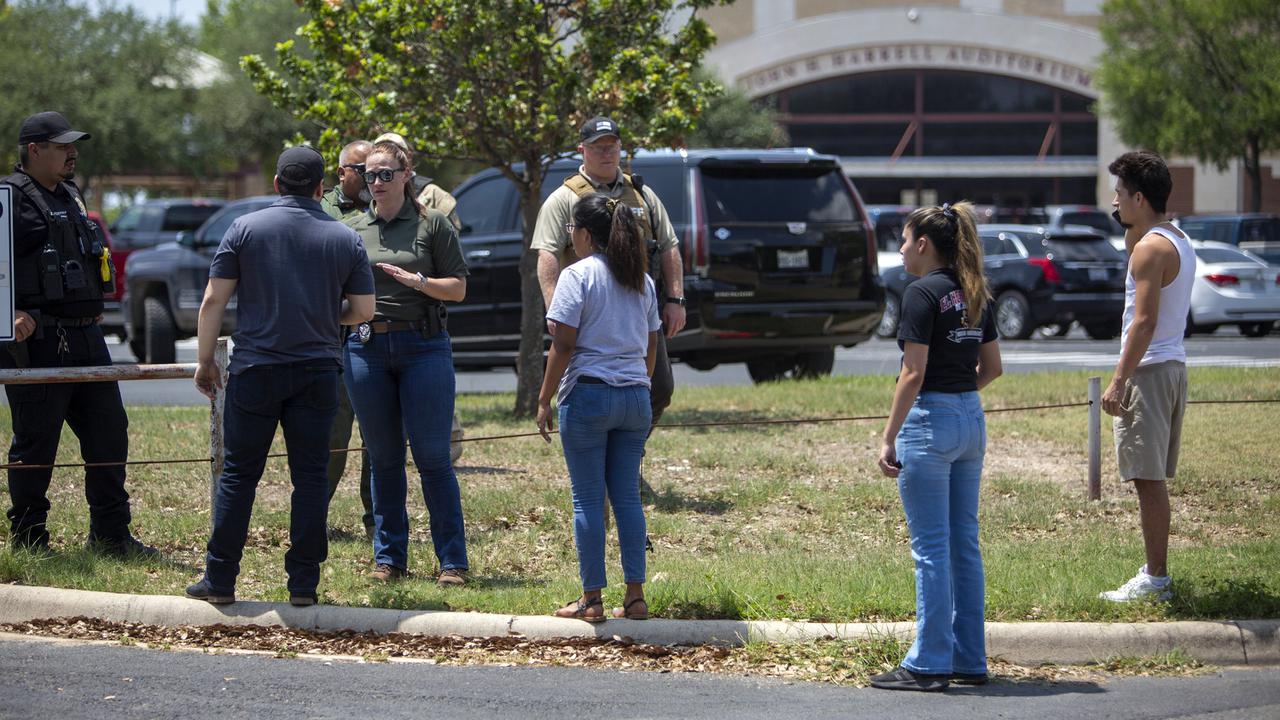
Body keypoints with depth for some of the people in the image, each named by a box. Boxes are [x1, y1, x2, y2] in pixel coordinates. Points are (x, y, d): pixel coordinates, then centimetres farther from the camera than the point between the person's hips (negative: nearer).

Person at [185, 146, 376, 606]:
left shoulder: (245, 229, -1)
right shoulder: (345, 240, 4)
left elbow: (214, 300, -3)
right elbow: (363, 310, 5)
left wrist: (204, 361, 5)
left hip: (255, 369, -1)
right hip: (317, 373, 1)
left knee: (239, 474, 4)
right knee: (310, 477, 5)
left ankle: (219, 580, 6)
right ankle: (304, 584, 4)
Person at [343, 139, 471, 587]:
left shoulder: (432, 225, 3)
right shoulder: (353, 231, 12)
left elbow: (458, 289, 1)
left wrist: (417, 281, -16)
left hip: (423, 346, -3)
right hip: (366, 347, 3)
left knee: (432, 457, -5)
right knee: (383, 459, 7)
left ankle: (453, 562, 0)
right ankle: (388, 557, 14)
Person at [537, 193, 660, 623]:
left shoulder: (578, 276, -7)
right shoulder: (642, 281, 12)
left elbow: (563, 345, -11)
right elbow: (651, 347, 15)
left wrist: (544, 400, -5)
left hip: (589, 394, -6)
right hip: (635, 396, 6)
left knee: (588, 499, 0)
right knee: (628, 497, 10)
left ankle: (592, 599, 1)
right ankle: (635, 595, 8)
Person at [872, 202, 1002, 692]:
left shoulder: (922, 293, -13)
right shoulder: (975, 294, 11)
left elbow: (913, 375, -17)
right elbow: (992, 367, 16)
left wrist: (889, 439, -13)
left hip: (930, 422, -8)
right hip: (972, 421, 8)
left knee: (932, 548, -4)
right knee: (964, 545, 12)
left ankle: (930, 664, -2)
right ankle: (969, 660, 15)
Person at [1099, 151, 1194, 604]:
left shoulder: (1150, 248, -16)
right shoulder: (1178, 242, 14)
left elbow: (1145, 320, -22)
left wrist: (1119, 380, -21)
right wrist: (1131, 232, 17)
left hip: (1149, 371, -10)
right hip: (1173, 366, 10)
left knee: (1147, 478, -8)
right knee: (1153, 478, 15)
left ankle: (1155, 580, -8)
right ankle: (1156, 571, 20)